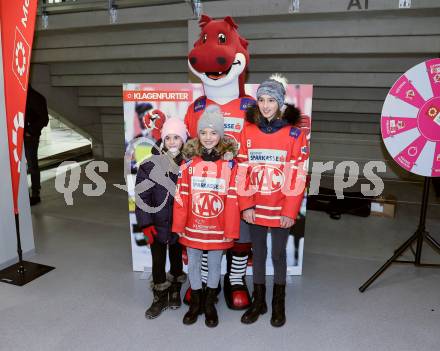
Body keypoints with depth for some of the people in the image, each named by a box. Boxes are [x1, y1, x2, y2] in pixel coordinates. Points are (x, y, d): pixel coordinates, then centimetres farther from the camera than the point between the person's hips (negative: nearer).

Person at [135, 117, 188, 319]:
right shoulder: (150, 165, -9)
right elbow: (142, 196, -9)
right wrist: (146, 224, -11)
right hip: (157, 224, -1)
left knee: (177, 258, 17)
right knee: (158, 261, 8)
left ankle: (175, 292, 37)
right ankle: (160, 298, 26)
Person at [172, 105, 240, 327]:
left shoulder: (230, 164, -10)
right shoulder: (189, 163, -4)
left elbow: (232, 200, -9)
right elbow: (181, 196, -3)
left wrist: (231, 230, -7)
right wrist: (179, 226, -2)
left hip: (218, 229, -1)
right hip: (193, 227, 2)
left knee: (215, 265, 15)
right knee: (193, 264, 15)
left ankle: (210, 304, 36)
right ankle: (196, 302, 37)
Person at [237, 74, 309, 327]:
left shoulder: (294, 133, -8)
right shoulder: (248, 131, 1)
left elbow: (298, 176, -9)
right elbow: (243, 171, 0)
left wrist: (290, 211, -12)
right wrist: (246, 205, -5)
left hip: (281, 209, -2)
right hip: (255, 208, 3)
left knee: (278, 254, 12)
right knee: (258, 253, 15)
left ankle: (279, 303, 31)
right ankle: (259, 301, 32)